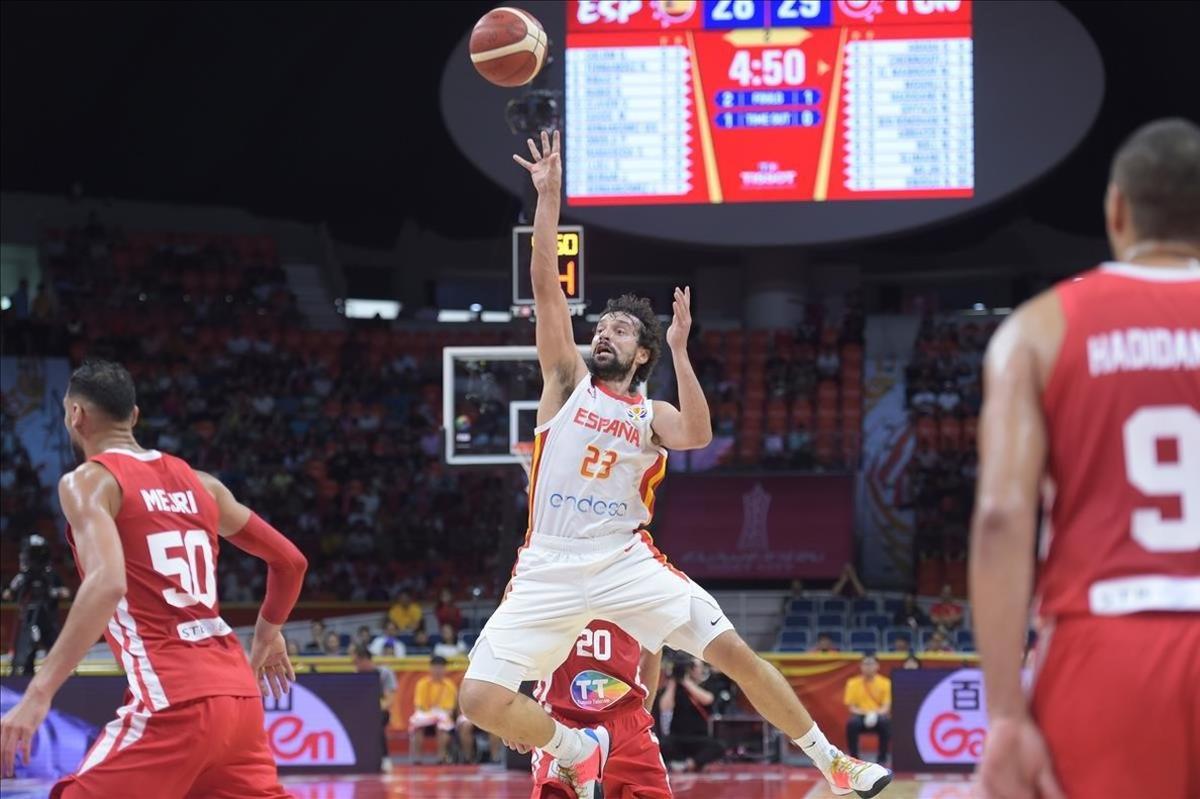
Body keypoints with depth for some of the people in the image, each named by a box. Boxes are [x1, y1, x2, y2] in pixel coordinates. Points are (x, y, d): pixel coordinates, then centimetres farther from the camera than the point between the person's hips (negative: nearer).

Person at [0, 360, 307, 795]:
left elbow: (107, 584, -20)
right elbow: (290, 561, 24)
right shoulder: (199, 483, 18)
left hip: (172, 701, -7)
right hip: (238, 692, 7)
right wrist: (268, 635, 43)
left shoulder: (88, 481, -2)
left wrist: (38, 694, -22)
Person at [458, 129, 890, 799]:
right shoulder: (568, 380, 10)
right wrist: (549, 195, -8)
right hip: (550, 568, 0)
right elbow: (546, 285, -1)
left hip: (626, 561, 0)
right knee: (482, 700, -15)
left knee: (733, 650, -11)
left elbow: (698, 435, -14)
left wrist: (680, 352, -16)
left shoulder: (650, 414, 11)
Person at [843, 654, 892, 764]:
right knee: (852, 723, -35)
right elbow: (851, 708, -4)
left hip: (878, 716, 0)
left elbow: (886, 708, -7)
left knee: (885, 722, -36)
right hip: (861, 716, 0)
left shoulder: (885, 683, -2)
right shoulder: (853, 683, 0)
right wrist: (865, 713, -25)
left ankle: (882, 758, -19)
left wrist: (875, 714, -29)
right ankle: (853, 758, -18)